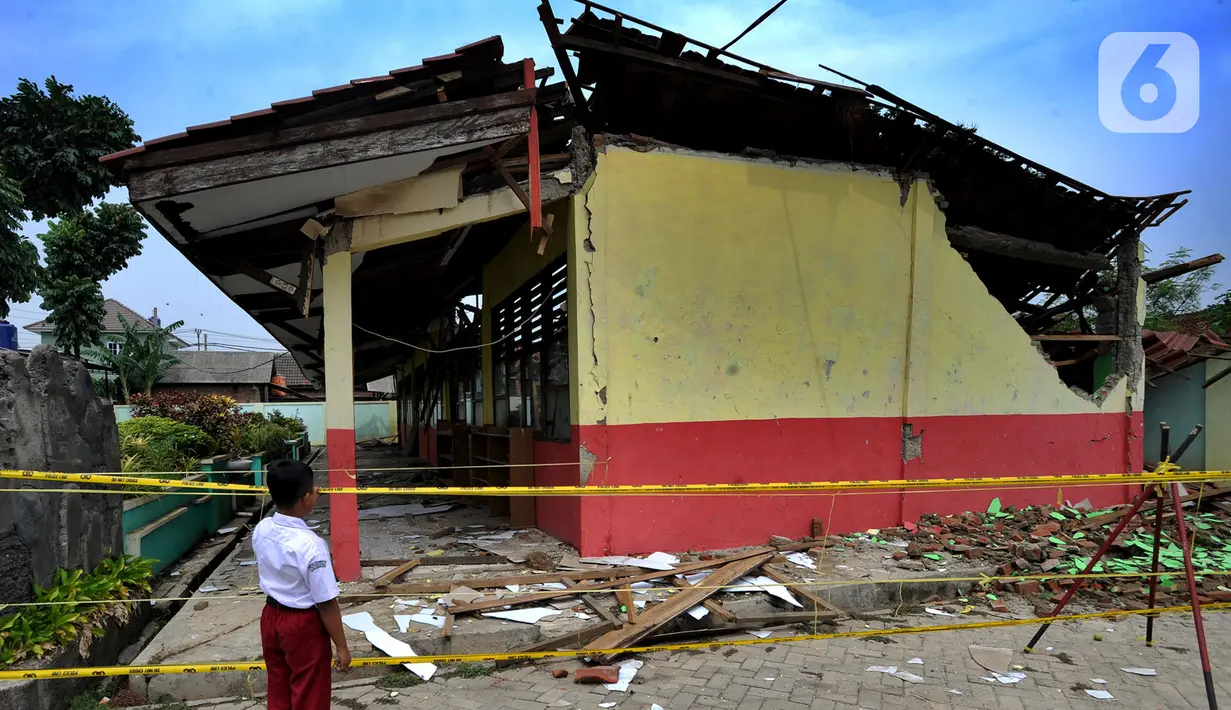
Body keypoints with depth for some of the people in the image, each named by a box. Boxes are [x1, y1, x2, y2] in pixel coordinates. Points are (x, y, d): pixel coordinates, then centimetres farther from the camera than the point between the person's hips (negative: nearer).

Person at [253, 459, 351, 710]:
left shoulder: (261, 530, -9)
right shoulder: (310, 544, -29)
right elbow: (326, 603, -23)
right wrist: (341, 646, -14)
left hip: (271, 617, 7)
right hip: (303, 625, -7)